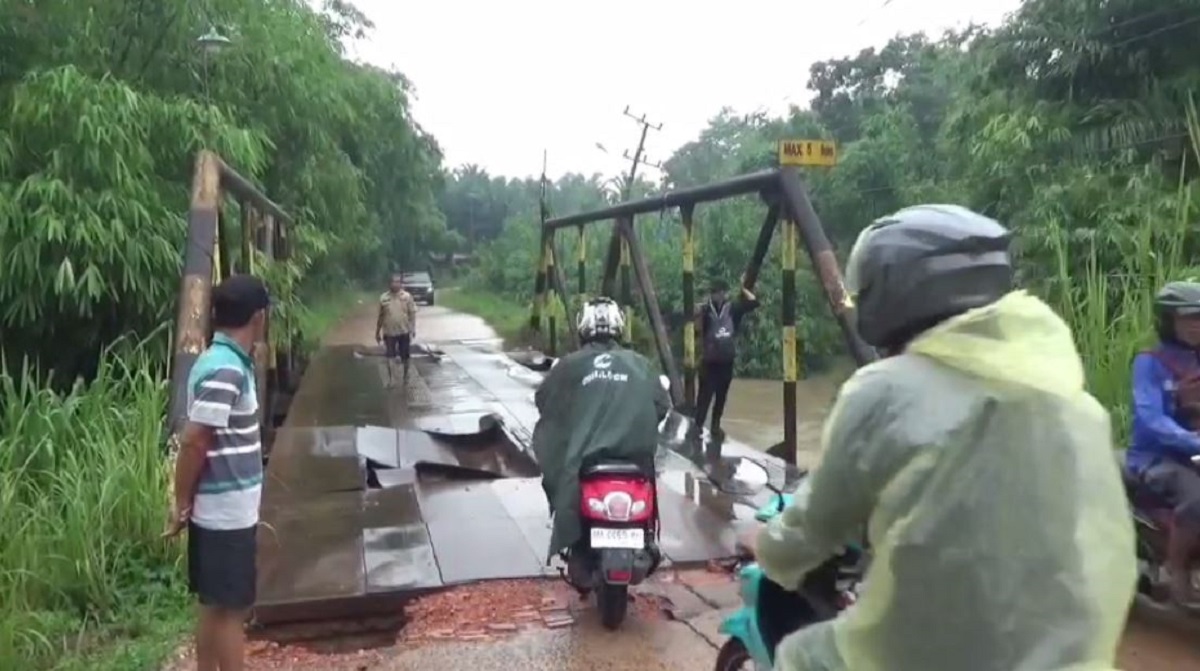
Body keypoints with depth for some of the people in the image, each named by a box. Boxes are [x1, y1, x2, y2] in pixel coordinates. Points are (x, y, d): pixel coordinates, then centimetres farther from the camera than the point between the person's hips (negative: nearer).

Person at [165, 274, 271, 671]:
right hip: (227, 512, -9)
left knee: (216, 607, 17)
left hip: (224, 509, 9)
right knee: (230, 610, 2)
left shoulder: (224, 362, 8)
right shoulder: (225, 371, -22)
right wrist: (182, 505, -12)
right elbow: (193, 443, -22)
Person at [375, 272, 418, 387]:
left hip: (404, 331, 0)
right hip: (389, 332, 0)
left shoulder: (407, 296, -3)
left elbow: (412, 314, -3)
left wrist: (413, 328, -14)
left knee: (405, 356, 10)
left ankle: (406, 376, 29)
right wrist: (377, 332, 8)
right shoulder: (384, 298, 0)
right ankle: (391, 378, -5)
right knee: (390, 356, -5)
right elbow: (381, 316, 6)